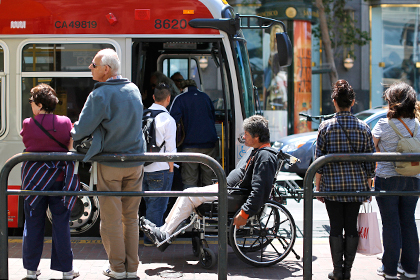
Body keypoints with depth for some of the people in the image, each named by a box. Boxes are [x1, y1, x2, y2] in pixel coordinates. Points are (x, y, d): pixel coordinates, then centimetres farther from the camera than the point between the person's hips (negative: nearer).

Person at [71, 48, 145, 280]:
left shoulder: (100, 95, -15)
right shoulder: (134, 90, 5)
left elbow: (81, 130, -12)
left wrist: (71, 136, 11)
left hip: (110, 165, -5)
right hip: (135, 162, 5)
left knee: (111, 218, 6)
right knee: (131, 217, 12)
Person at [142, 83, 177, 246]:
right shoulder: (168, 119, -11)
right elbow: (170, 150, -11)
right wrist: (170, 169, 0)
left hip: (142, 168, 6)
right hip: (160, 170, -6)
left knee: (150, 203, 17)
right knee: (157, 205, 4)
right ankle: (151, 238, 9)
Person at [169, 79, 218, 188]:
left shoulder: (180, 99, 1)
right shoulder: (205, 97, 15)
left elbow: (174, 119, -8)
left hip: (190, 144, -3)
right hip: (209, 143, 4)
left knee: (189, 180, -3)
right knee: (208, 179, 8)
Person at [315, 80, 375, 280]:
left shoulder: (326, 127, -5)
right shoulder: (363, 127, 0)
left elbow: (319, 160, -3)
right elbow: (370, 162, 3)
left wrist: (318, 186, 5)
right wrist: (367, 188, 13)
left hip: (332, 187, -1)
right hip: (356, 187, 1)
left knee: (336, 228, 6)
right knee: (352, 227, 8)